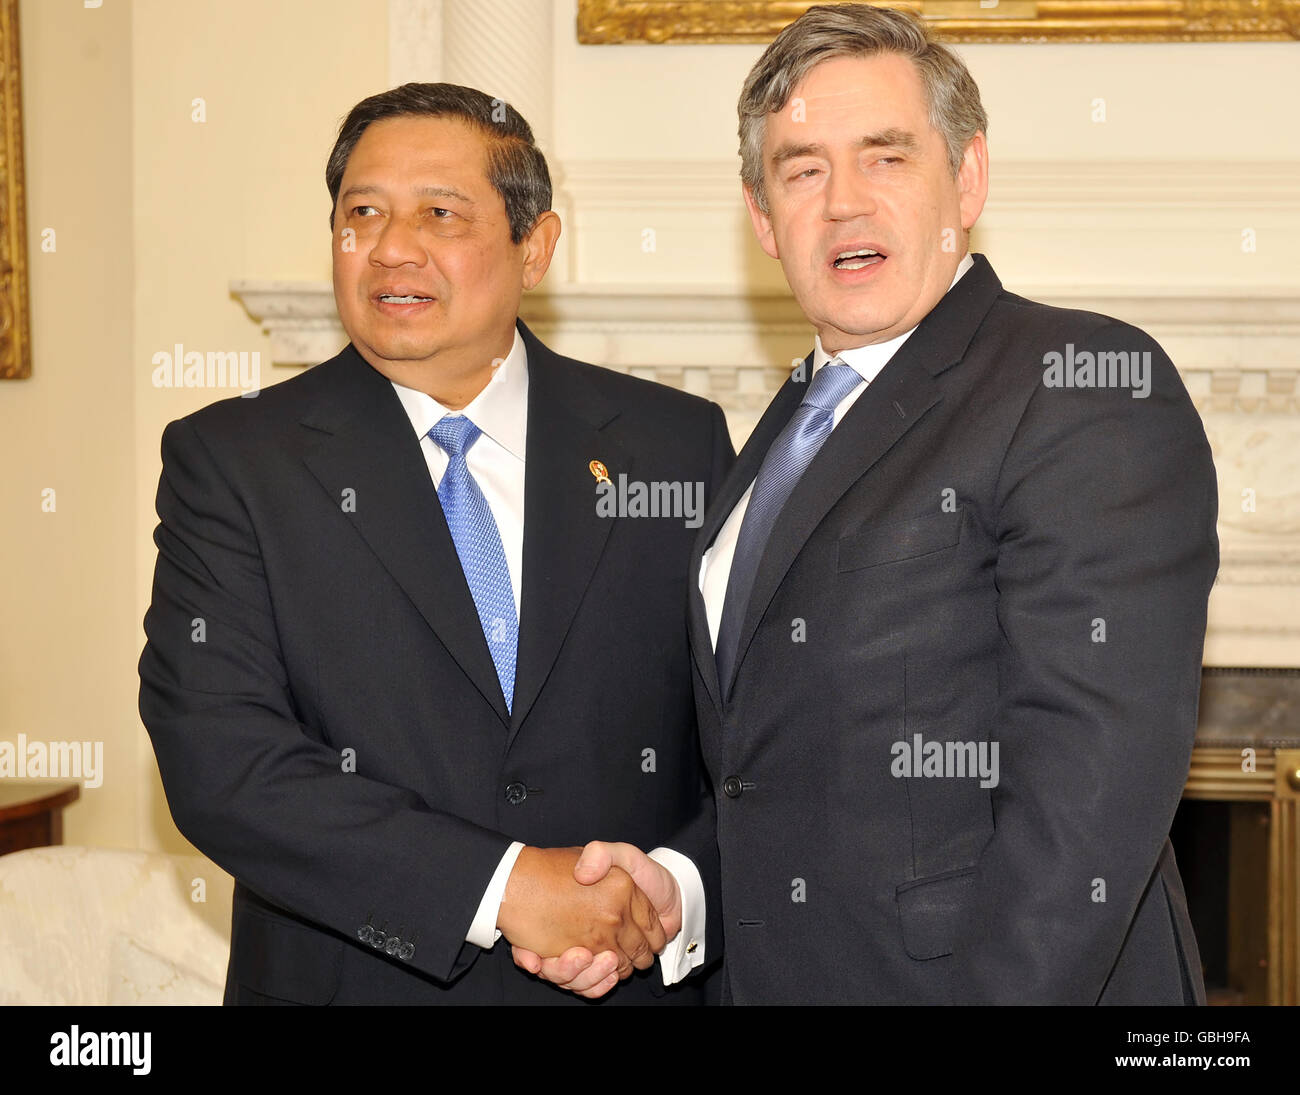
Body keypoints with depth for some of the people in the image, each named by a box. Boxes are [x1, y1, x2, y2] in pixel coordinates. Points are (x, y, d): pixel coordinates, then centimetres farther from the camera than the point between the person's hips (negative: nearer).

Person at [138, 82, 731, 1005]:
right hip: (351, 980, -1)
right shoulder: (228, 463, -5)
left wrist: (685, 892, -19)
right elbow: (219, 761, -16)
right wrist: (503, 887, -23)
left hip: (638, 978, 2)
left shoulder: (680, 445, -1)